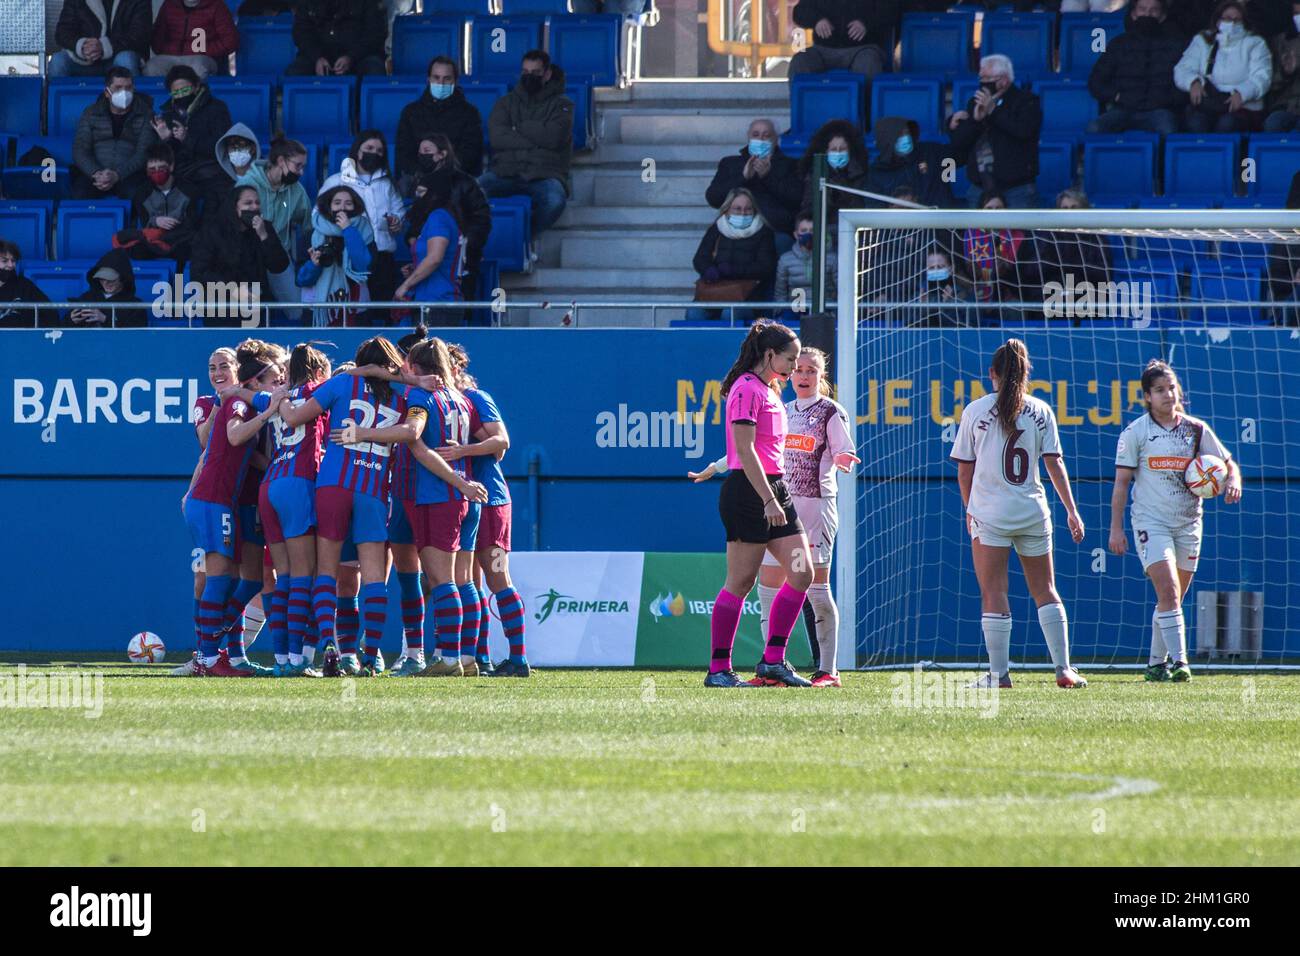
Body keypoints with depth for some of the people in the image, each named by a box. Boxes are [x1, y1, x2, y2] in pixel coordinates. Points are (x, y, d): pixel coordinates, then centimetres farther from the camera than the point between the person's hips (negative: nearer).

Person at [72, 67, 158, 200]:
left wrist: (117, 175, -20)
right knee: (80, 194, -32)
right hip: (94, 172, 1)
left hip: (129, 174, -1)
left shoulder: (145, 115, 6)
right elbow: (80, 150, 4)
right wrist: (96, 173, -17)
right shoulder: (91, 113, 12)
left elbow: (143, 154, -4)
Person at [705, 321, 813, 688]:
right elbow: (744, 450, -18)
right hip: (749, 492, -10)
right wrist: (768, 500, -22)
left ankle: (773, 660, 8)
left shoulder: (770, 391, 18)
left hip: (775, 489, 10)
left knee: (801, 574, 3)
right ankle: (719, 669, -1)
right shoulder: (747, 389, -11)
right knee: (740, 582, -6)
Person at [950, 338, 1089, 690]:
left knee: (993, 594, 0)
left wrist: (969, 509, 14)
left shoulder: (975, 411, -2)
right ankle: (1064, 670, 7)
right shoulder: (1040, 411, 3)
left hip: (989, 512, -2)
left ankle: (999, 673, -4)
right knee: (1045, 592, 11)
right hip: (1033, 514, 2)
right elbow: (1055, 463, 1)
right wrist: (1071, 510, 5)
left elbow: (964, 468, 1)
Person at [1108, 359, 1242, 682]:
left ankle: (1157, 664, 20)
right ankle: (1178, 660, -22)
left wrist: (1233, 481, -12)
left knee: (1172, 598, 9)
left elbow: (1228, 463, 12)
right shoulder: (1135, 433, -2)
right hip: (1150, 521, -4)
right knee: (1168, 592, -18)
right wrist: (1116, 528, -5)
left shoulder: (1196, 430, 5)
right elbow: (1121, 482, -1)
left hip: (1188, 522, 4)